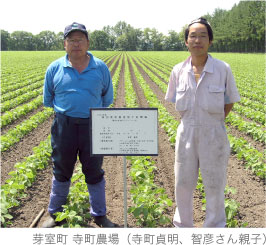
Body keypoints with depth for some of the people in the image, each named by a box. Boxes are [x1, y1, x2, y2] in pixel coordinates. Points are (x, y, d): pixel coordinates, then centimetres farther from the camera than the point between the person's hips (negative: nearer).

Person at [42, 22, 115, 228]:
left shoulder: (101, 68, 0)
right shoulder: (55, 68, -1)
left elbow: (107, 99, 13)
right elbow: (48, 100, 11)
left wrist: (93, 110, 9)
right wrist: (66, 110, 12)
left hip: (93, 126, 0)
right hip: (64, 126, 0)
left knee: (94, 172, 10)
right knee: (61, 172, 14)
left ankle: (99, 215, 27)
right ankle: (55, 214, 32)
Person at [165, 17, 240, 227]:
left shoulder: (223, 69, -10)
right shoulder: (179, 71, -2)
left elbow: (229, 102, 1)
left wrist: (214, 124, -2)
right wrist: (190, 122, 6)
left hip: (213, 135, -3)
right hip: (186, 133, 3)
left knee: (215, 186, 8)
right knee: (183, 185, 13)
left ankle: (215, 227, 29)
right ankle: (183, 225, 35)